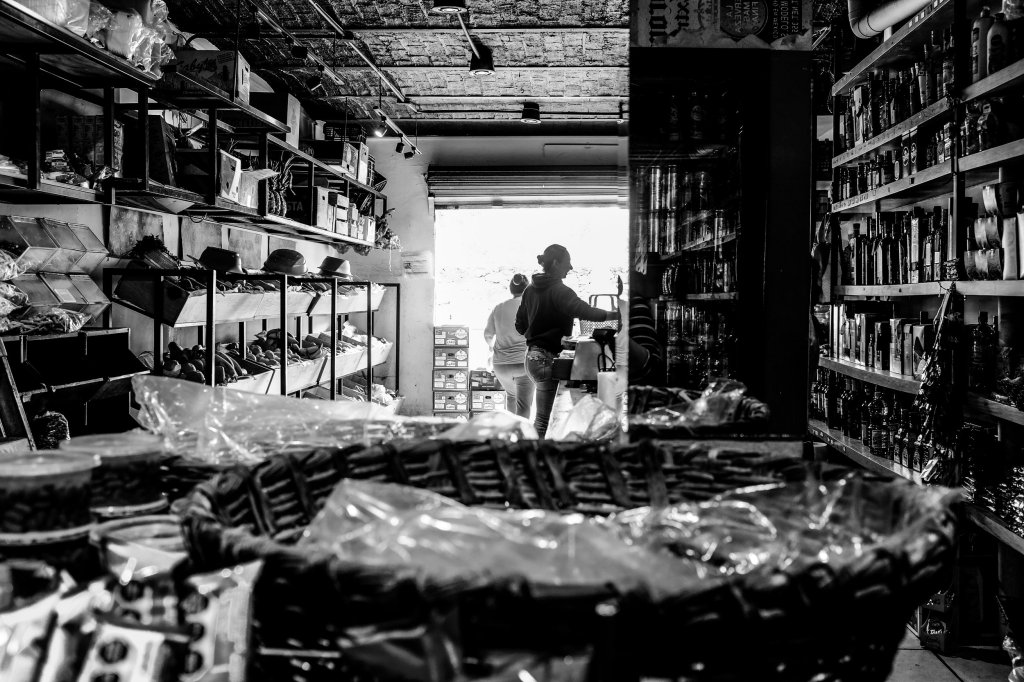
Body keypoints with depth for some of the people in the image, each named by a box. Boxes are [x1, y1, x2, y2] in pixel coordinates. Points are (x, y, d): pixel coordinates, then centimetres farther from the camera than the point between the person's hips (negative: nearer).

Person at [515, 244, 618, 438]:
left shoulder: (531, 290, 12)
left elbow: (520, 326, 18)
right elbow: (583, 311, -31)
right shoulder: (558, 291, -14)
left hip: (532, 355, 9)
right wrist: (613, 314, -30)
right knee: (543, 416, -4)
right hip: (547, 358, -9)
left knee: (543, 414, 15)